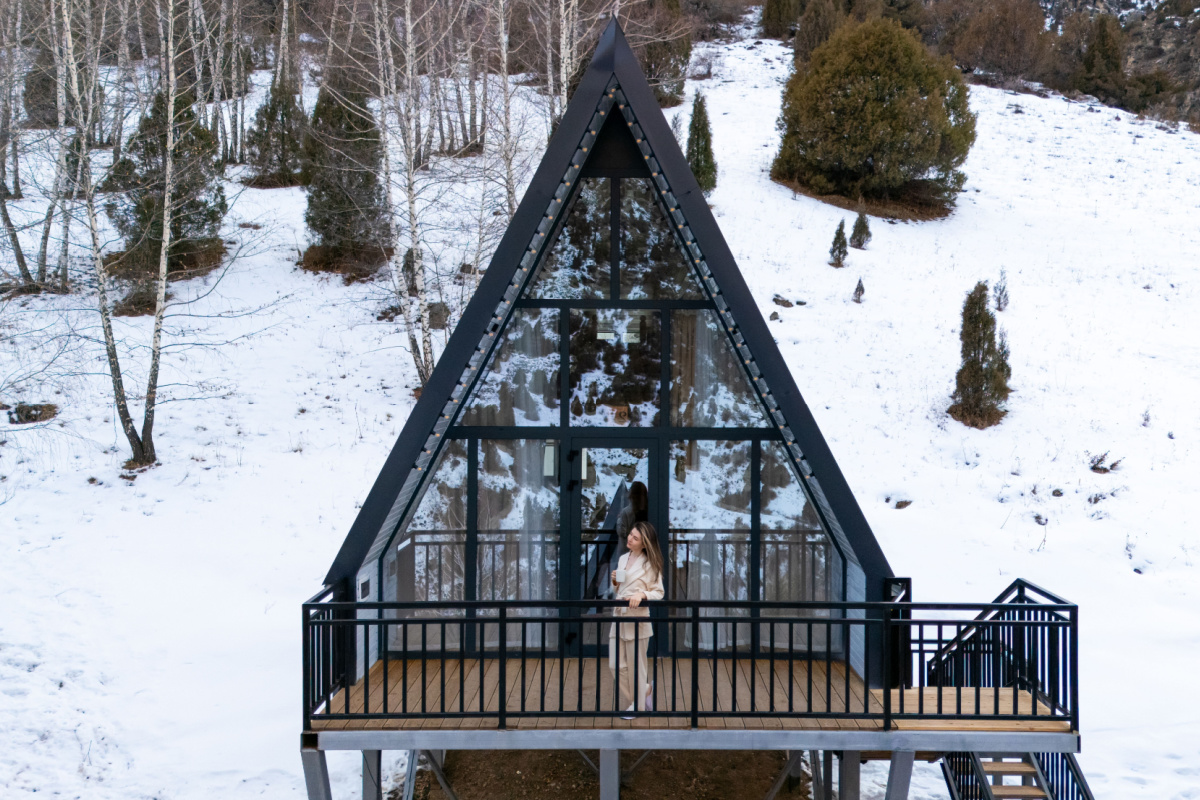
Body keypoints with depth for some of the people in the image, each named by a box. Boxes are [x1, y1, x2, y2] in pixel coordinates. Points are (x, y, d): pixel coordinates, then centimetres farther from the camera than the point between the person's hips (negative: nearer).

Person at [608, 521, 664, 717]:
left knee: (635, 667, 2)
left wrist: (642, 594, -23)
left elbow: (658, 592, -5)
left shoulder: (650, 564, -5)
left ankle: (637, 705, 17)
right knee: (616, 666, 5)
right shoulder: (622, 559, 13)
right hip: (619, 617, 6)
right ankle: (643, 694, 22)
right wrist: (615, 582, 2)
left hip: (638, 619, -6)